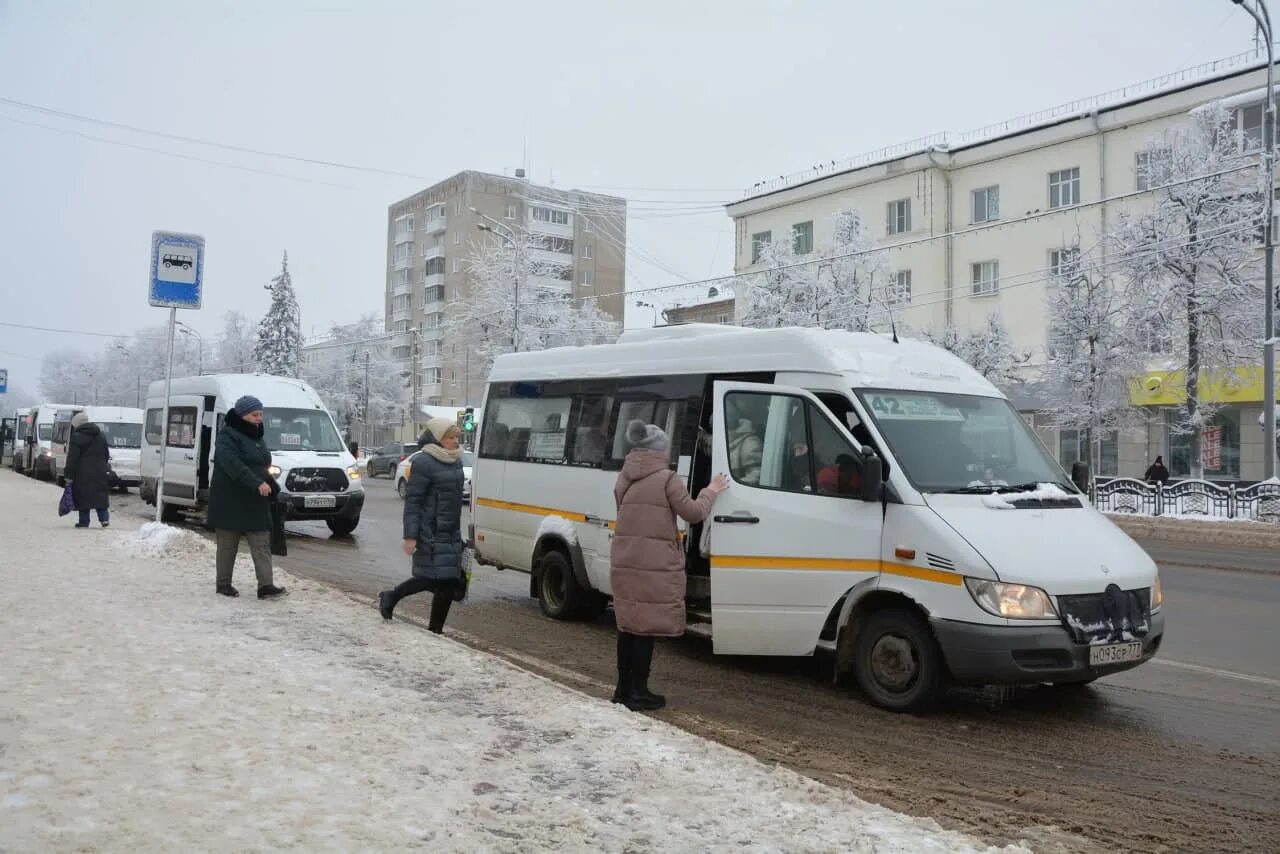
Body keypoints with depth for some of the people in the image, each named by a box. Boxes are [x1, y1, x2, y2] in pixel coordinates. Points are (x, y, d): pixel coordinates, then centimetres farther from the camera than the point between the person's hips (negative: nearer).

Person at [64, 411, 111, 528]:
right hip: (99, 472, 5)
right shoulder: (101, 436, 13)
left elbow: (72, 459, -11)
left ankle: (84, 521, 2)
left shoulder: (77, 437, -8)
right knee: (100, 494, 9)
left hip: (83, 473, -5)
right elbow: (107, 455, 18)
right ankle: (104, 518, 0)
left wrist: (69, 476, -10)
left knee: (83, 496, 1)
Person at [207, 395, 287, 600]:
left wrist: (270, 485, 16)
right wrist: (257, 483, -33)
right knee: (227, 545, 5)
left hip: (256, 502, 7)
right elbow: (233, 465, -26)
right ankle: (223, 584, 17)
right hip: (230, 501, -7)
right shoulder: (228, 436, -12)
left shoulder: (256, 436, 15)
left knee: (262, 544, -2)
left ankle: (266, 586, -6)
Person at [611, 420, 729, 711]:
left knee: (628, 624, 15)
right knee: (647, 627, -1)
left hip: (623, 564, 7)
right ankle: (639, 692, 4)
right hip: (654, 566, -7)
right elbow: (693, 513, -6)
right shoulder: (666, 479, -9)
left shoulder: (624, 479, 13)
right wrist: (711, 491, 9)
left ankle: (624, 688, 21)